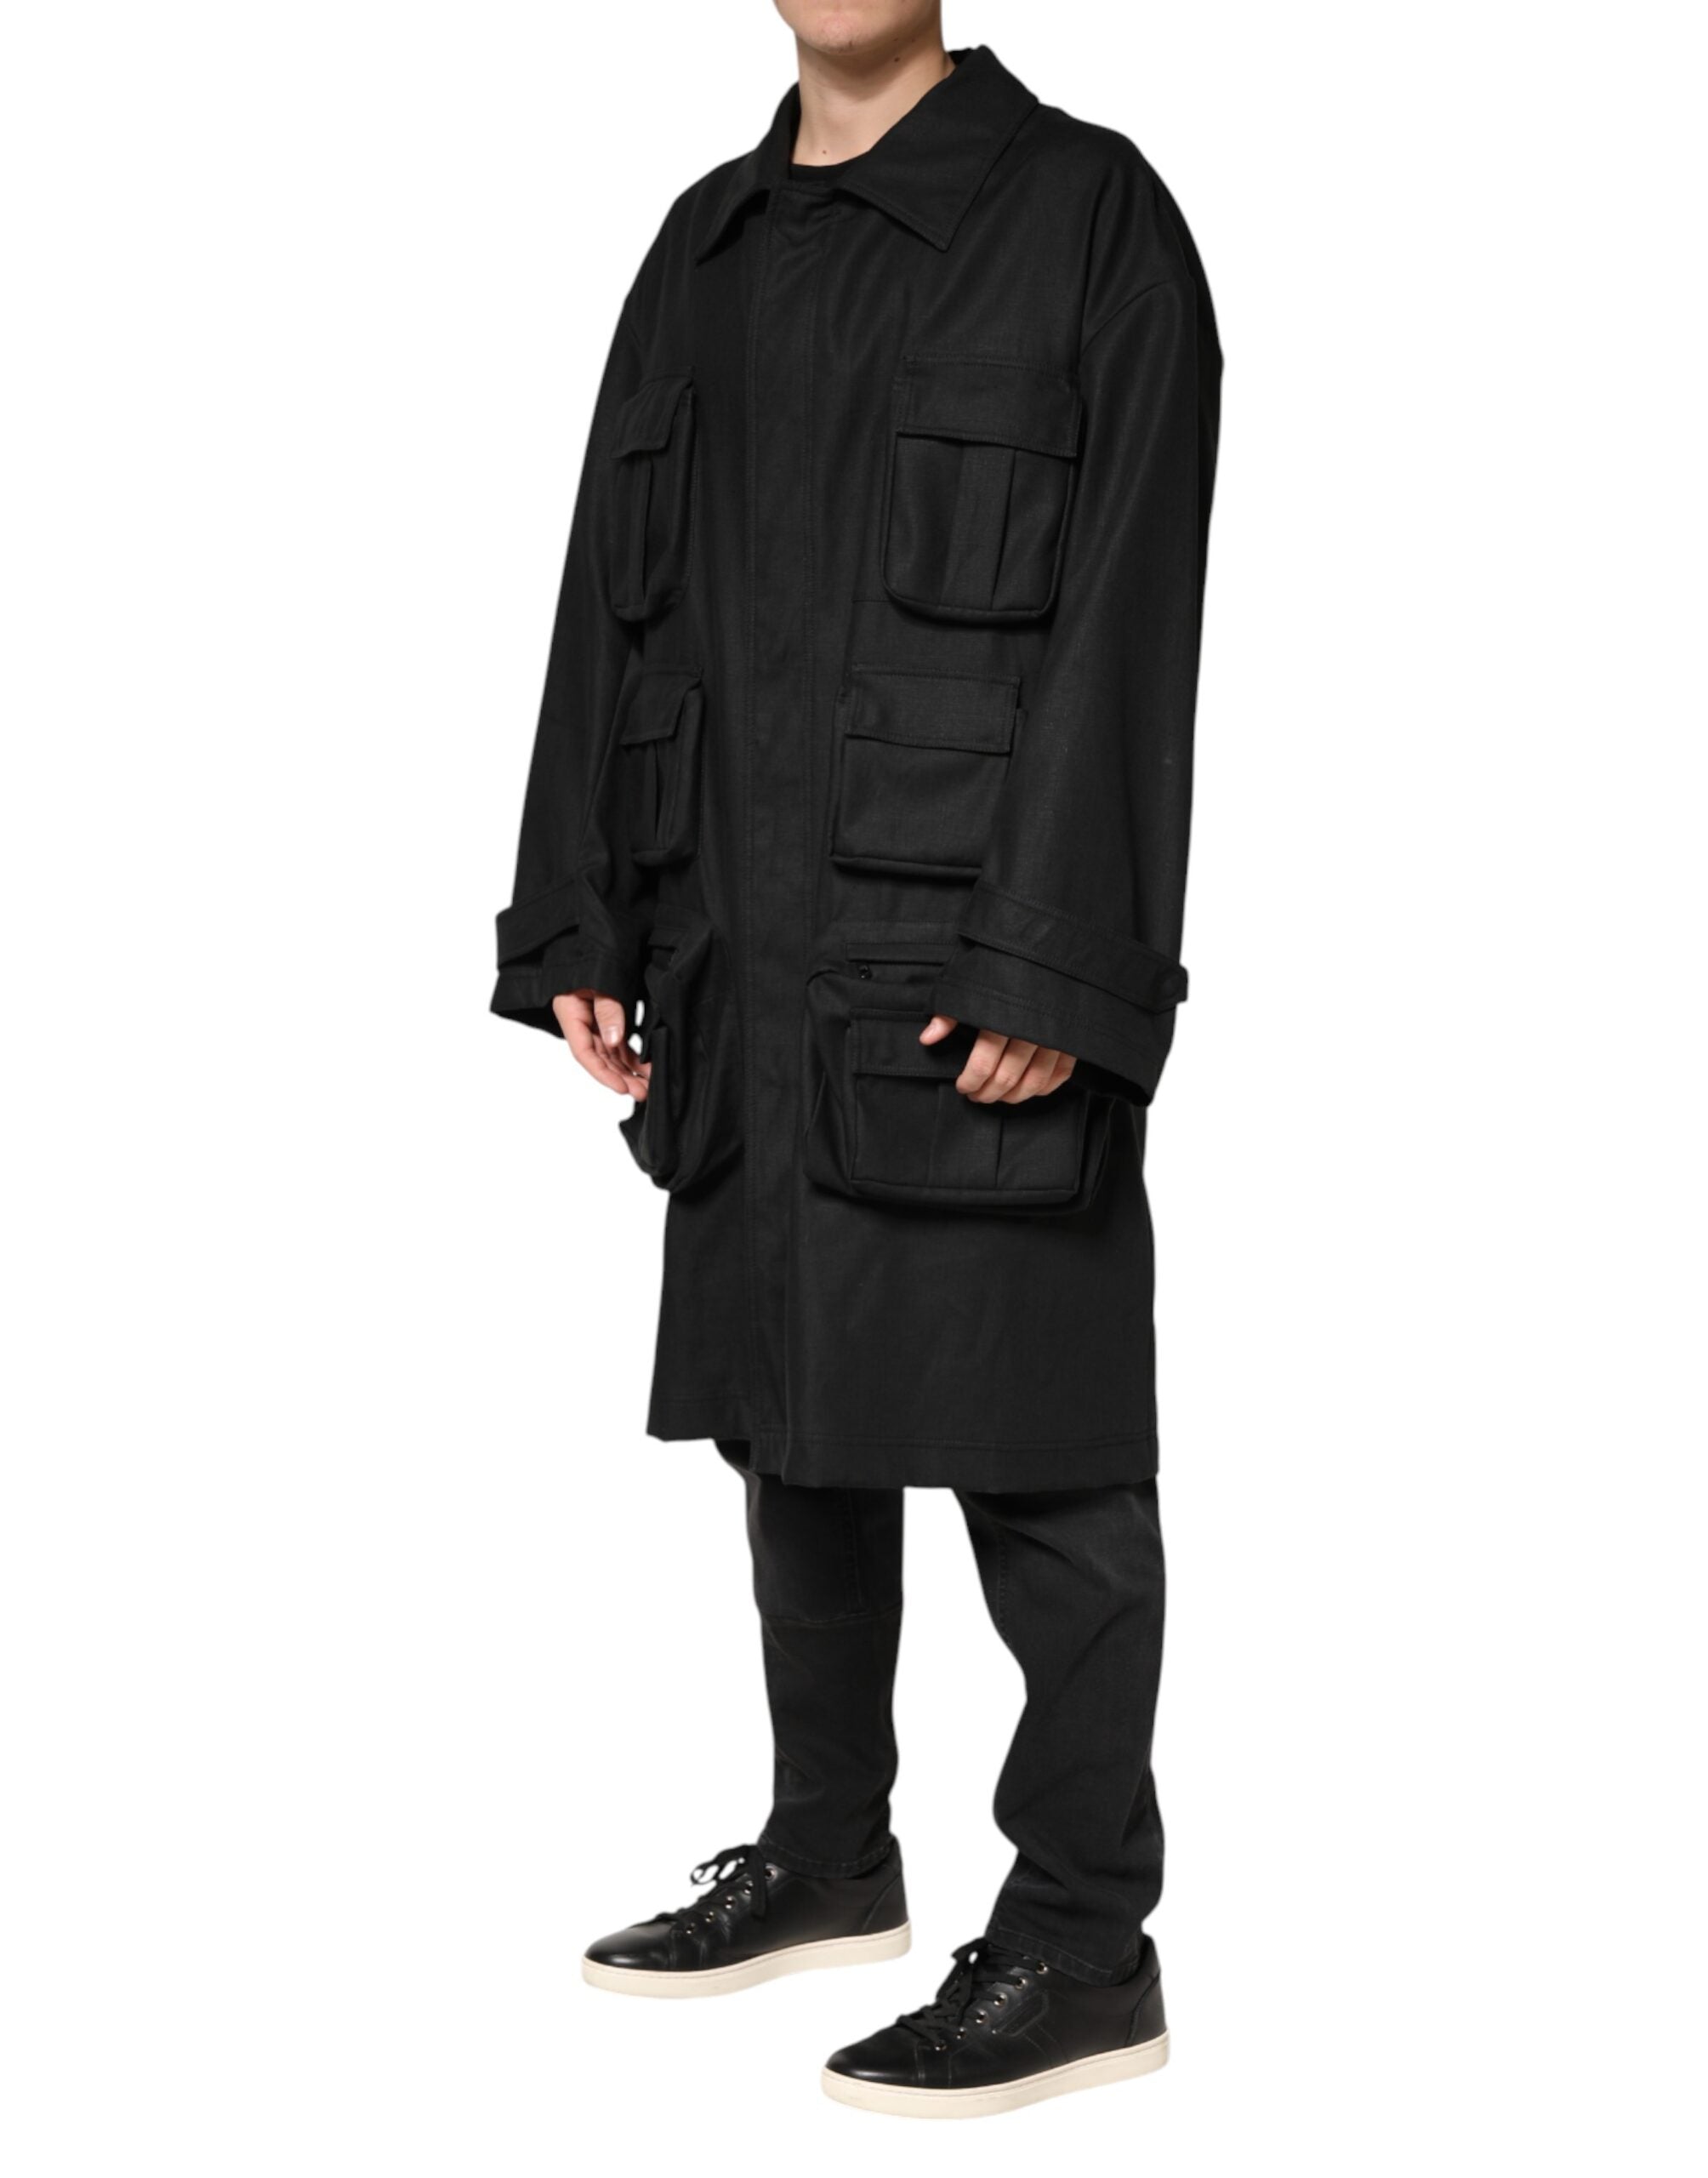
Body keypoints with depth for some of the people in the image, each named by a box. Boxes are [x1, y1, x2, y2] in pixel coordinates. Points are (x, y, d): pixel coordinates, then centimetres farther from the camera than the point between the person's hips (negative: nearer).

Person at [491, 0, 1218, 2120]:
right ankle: (826, 1848, 30)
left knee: (1031, 1448, -2)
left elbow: (1125, 620, -11)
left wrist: (1057, 965, -18)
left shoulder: (1088, 216, -3)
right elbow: (610, 598, 15)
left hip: (972, 955, -7)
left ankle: (1086, 1941, 8)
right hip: (749, 964, 7)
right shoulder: (707, 248, 16)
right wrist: (581, 923, 9)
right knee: (791, 1405, 15)